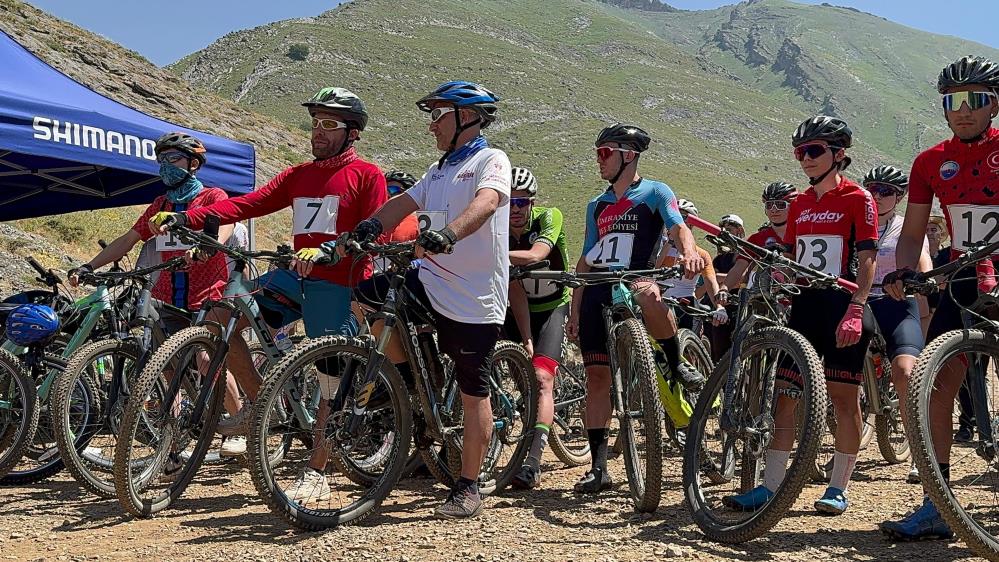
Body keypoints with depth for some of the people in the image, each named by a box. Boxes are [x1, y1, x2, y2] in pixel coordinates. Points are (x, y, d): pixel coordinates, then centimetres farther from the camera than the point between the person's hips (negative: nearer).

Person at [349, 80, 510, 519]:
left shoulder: (491, 160, -5)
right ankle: (408, 380, 9)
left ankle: (468, 488, 14)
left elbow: (485, 203, -26)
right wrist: (368, 228, -13)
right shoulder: (439, 170, 20)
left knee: (473, 393, 1)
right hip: (431, 283, 7)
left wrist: (448, 234, -45)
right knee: (367, 294, -7)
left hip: (474, 301, -7)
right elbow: (405, 203, 7)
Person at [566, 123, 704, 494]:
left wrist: (689, 253, -36)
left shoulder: (655, 192, 5)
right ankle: (599, 467, 6)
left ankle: (676, 364, -13)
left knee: (648, 295, -42)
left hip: (634, 282, -5)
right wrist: (575, 311, 16)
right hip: (597, 294, 5)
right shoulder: (597, 206, 21)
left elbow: (678, 228, -12)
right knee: (597, 376, -1)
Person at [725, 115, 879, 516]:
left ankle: (838, 488, 10)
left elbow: (867, 259, -12)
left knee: (843, 396, 0)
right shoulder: (800, 204, 15)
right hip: (804, 305, 6)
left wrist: (855, 308, -23)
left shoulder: (857, 199, -3)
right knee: (787, 394, 1)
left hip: (842, 306, -6)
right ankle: (770, 485, 4)